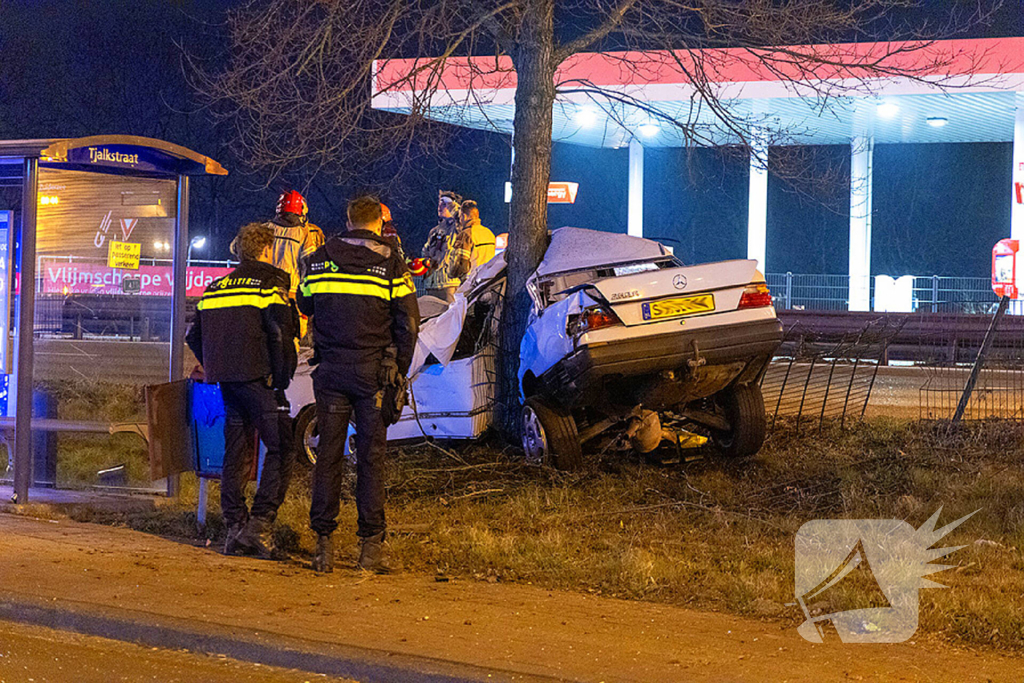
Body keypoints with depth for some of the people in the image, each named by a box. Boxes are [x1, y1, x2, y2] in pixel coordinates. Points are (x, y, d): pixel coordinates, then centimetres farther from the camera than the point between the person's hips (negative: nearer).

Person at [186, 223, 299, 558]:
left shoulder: (215, 287, 17)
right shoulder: (269, 284, -3)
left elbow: (194, 336, 20)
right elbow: (282, 336, -13)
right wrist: (282, 380, -7)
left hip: (225, 380, 7)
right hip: (257, 379, -7)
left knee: (235, 455, 12)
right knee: (280, 449, -3)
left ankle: (235, 529, 12)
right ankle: (259, 524, -13)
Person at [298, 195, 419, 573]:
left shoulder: (320, 258, 6)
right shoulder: (390, 261, -1)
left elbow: (304, 306, 17)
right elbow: (408, 321, -2)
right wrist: (399, 371, 6)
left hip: (331, 370, 2)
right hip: (373, 370, -2)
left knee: (329, 453, 5)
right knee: (371, 454, 2)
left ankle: (324, 542, 4)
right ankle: (370, 544, 2)